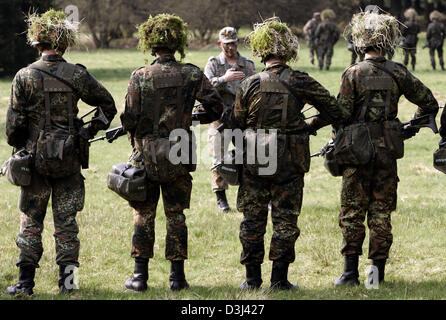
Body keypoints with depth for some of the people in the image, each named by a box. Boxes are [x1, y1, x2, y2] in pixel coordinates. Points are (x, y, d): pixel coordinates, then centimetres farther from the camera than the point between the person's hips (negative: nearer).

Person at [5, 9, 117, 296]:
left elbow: (14, 123, -6)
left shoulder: (25, 77, -7)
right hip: (69, 159, 1)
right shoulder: (77, 75, -3)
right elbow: (108, 105, 4)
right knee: (66, 219, 7)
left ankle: (26, 281, 6)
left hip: (35, 157, -1)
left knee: (31, 219, 7)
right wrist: (89, 132, 12)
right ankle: (67, 279, 6)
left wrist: (18, 148, 11)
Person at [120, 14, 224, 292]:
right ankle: (177, 276, 10)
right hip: (179, 157, 1)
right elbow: (217, 107, -3)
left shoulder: (140, 77, -8)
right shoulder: (192, 75, -5)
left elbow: (130, 119, -7)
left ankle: (140, 276, 9)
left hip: (147, 154, -1)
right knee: (176, 215, 9)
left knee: (144, 216, 8)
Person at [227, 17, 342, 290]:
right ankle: (279, 278, 6)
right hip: (289, 162, -1)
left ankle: (253, 278, 12)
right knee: (285, 220, 6)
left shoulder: (250, 85, -5)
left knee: (252, 219, 10)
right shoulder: (300, 82, -8)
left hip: (254, 159, 1)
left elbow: (235, 123, 2)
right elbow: (333, 110, -3)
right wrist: (310, 127, 10)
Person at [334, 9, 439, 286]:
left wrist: (338, 142, 6)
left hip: (358, 149, -2)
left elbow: (342, 114, -11)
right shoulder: (398, 73, -1)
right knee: (381, 211, 10)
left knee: (352, 212, 5)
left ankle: (351, 271, 3)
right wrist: (411, 129, 18)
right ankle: (378, 270, 10)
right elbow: (430, 103, 3)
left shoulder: (353, 73, -9)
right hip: (388, 150, 2)